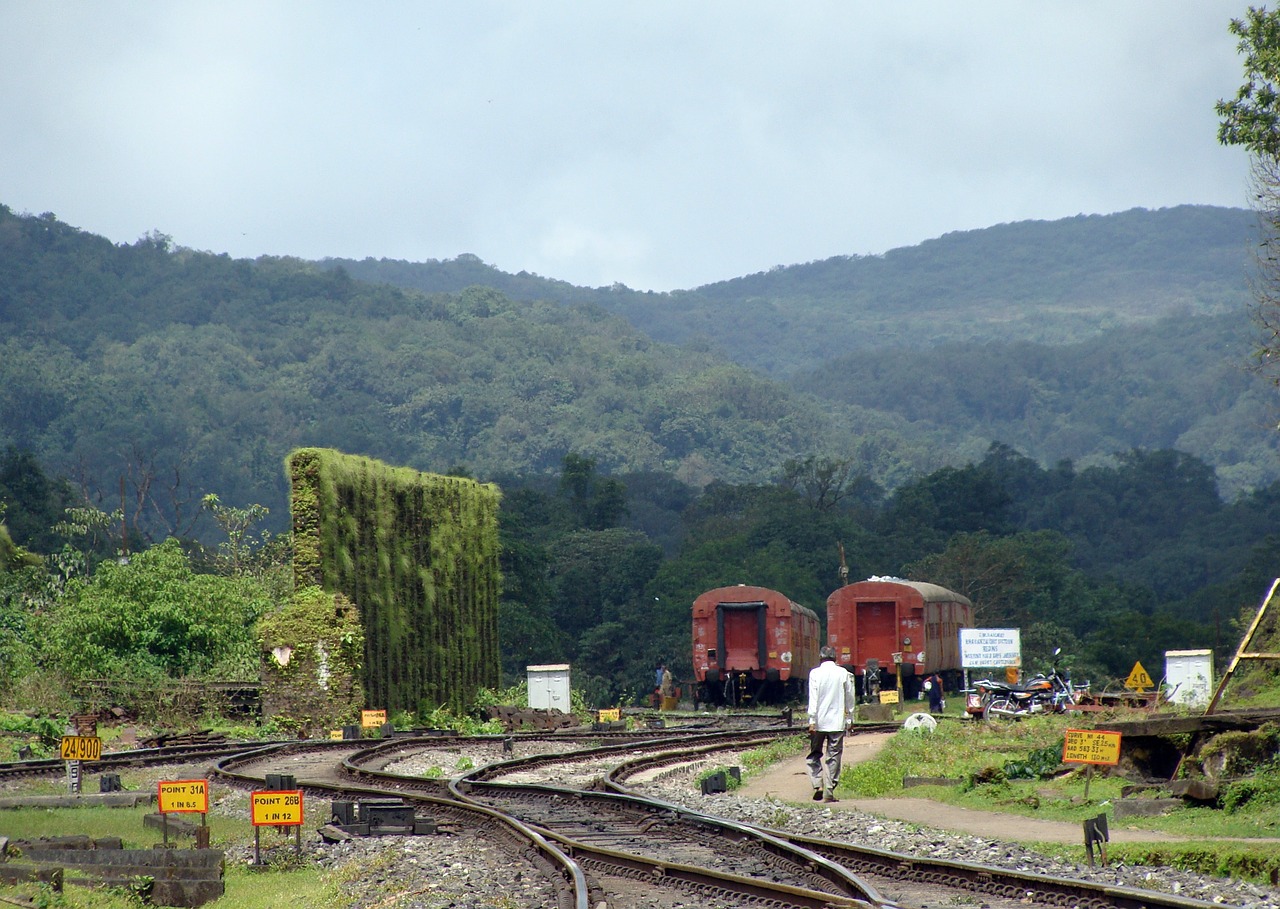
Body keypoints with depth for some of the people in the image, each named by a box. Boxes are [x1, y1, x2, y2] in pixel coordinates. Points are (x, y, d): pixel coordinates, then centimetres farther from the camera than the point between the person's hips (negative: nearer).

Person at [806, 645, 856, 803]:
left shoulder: (815, 673, -4)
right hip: (837, 722, 1)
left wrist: (812, 721, -8)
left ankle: (818, 785, -4)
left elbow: (813, 698, -9)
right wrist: (850, 719, 16)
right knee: (834, 757, 4)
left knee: (814, 754, 12)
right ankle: (829, 792, 0)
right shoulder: (843, 673, 1)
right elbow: (850, 697, 6)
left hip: (819, 721, -1)